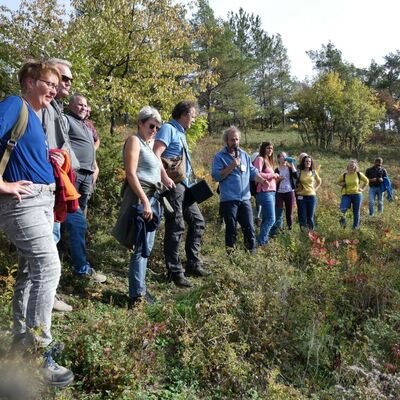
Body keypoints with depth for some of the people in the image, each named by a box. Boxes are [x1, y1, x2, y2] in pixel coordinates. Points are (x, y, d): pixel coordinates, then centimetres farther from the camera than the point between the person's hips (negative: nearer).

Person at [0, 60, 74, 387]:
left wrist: (50, 162, 12)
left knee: (31, 270, 13)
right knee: (48, 265, -15)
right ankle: (38, 354, -5)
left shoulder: (37, 117, 19)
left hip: (43, 199, 10)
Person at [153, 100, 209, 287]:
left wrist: (187, 180, 18)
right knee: (176, 227, -7)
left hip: (183, 185, 10)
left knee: (198, 222, 11)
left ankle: (193, 263, 20)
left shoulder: (181, 133, 22)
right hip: (172, 184, -10)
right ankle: (175, 272, 2)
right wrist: (164, 178, -27)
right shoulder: (168, 128, -7)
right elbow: (156, 154, -20)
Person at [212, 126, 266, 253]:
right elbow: (216, 176, -11)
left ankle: (252, 252, 17)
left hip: (245, 198, 4)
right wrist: (232, 166, -15)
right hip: (229, 199, -4)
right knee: (231, 229, 4)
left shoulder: (244, 155, 14)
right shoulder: (219, 156, -2)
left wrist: (262, 180, -9)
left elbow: (253, 171, 11)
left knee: (249, 228, 7)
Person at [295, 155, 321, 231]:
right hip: (301, 196, -2)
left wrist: (315, 189, 12)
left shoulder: (313, 172, 7)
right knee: (302, 216, 1)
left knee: (310, 217, 5)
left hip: (311, 196, 2)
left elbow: (319, 181, 21)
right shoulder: (299, 172, -3)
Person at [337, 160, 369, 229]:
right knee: (343, 209, -25)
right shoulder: (344, 175, 0)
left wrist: (362, 189, 6)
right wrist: (342, 184, -4)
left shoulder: (359, 174, 1)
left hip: (357, 194, 1)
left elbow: (366, 181, 15)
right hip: (346, 195, -1)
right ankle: (343, 217, 5)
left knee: (356, 212, 8)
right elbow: (338, 182, 16)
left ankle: (356, 226, 23)